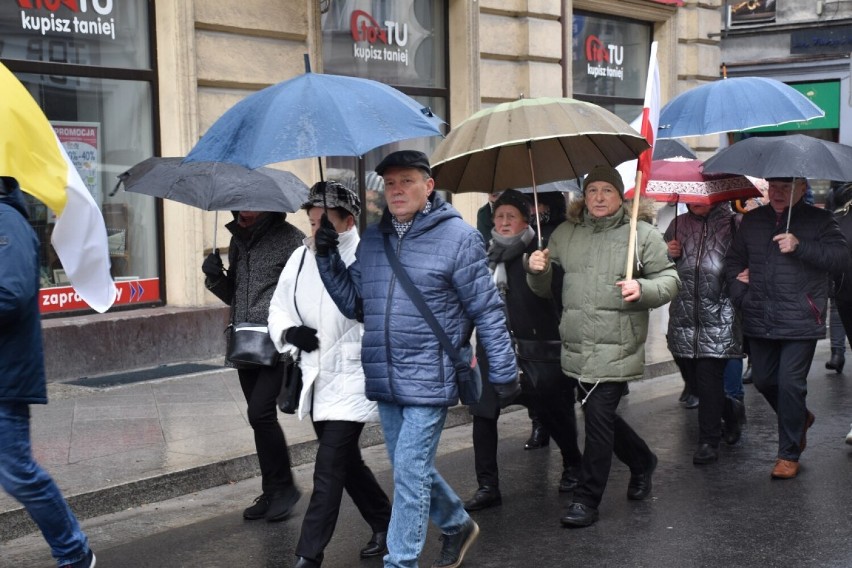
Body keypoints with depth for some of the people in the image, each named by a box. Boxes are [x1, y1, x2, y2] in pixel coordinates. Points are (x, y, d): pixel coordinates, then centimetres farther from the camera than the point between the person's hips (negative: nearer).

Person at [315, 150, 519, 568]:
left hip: (428, 380, -6)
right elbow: (354, 303, 12)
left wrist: (504, 373, -7)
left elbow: (488, 312, -7)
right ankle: (457, 525, 42)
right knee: (412, 468, 19)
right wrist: (327, 258, 1)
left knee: (410, 474, -5)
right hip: (384, 380, 7)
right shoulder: (372, 239, 9)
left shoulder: (457, 236, -8)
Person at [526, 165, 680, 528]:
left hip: (616, 349, -5)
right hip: (576, 348, 5)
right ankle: (642, 461, 43)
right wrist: (537, 270, -6)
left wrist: (642, 289, -18)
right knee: (600, 415, 16)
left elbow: (669, 280, 1)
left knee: (598, 419, -6)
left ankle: (587, 500, 6)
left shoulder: (643, 233, 0)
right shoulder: (565, 233, 11)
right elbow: (545, 288, 16)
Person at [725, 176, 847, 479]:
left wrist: (800, 246, -24)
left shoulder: (819, 220, -1)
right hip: (759, 319, 5)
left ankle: (789, 454, 8)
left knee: (790, 384, -7)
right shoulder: (752, 220, 11)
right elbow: (733, 259, 17)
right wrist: (739, 293, 3)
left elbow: (839, 255, -12)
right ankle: (801, 419, 42)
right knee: (763, 380, 13)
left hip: (799, 321, -5)